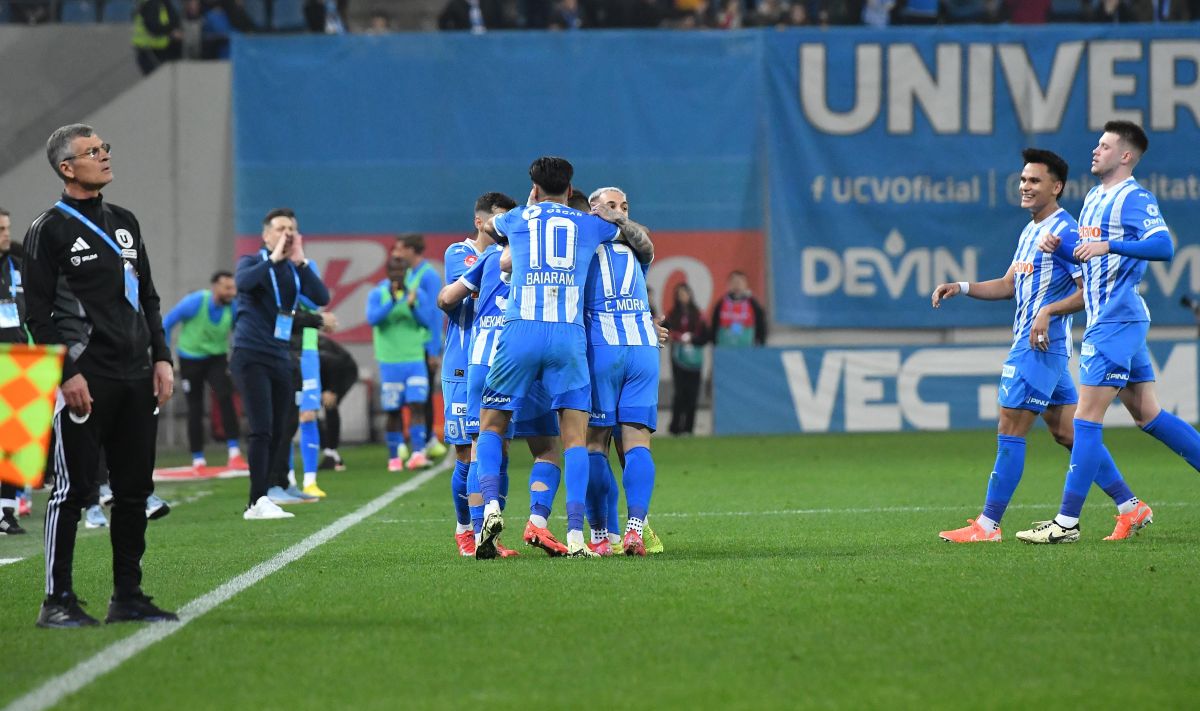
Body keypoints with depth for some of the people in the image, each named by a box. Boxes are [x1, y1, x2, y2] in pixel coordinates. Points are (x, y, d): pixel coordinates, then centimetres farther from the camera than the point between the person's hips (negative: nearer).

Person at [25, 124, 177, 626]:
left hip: (136, 378, 7)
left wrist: (160, 358, 11)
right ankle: (57, 600, -1)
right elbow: (37, 313, -8)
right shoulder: (48, 231, -4)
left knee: (134, 490, 7)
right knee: (73, 489, -6)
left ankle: (127, 597, 14)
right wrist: (67, 373, -15)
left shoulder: (124, 223, 17)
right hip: (84, 381, -7)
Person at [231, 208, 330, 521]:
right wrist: (274, 259, -19)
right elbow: (243, 282, -24)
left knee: (276, 434, 5)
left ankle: (258, 503, 11)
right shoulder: (252, 261, 0)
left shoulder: (296, 269, 12)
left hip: (280, 358, 6)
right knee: (261, 429, -14)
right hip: (250, 355, -6)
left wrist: (300, 262, -11)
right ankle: (258, 502, -15)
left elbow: (322, 298, -4)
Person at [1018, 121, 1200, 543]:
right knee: (1148, 416, 11)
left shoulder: (1134, 198, -11)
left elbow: (1163, 246, -25)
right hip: (1105, 321, 9)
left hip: (1116, 322, -9)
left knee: (1086, 419, -9)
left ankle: (1067, 523, -9)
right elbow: (1086, 255, 27)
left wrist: (1109, 245, -31)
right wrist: (1059, 246, 7)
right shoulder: (1093, 198, 17)